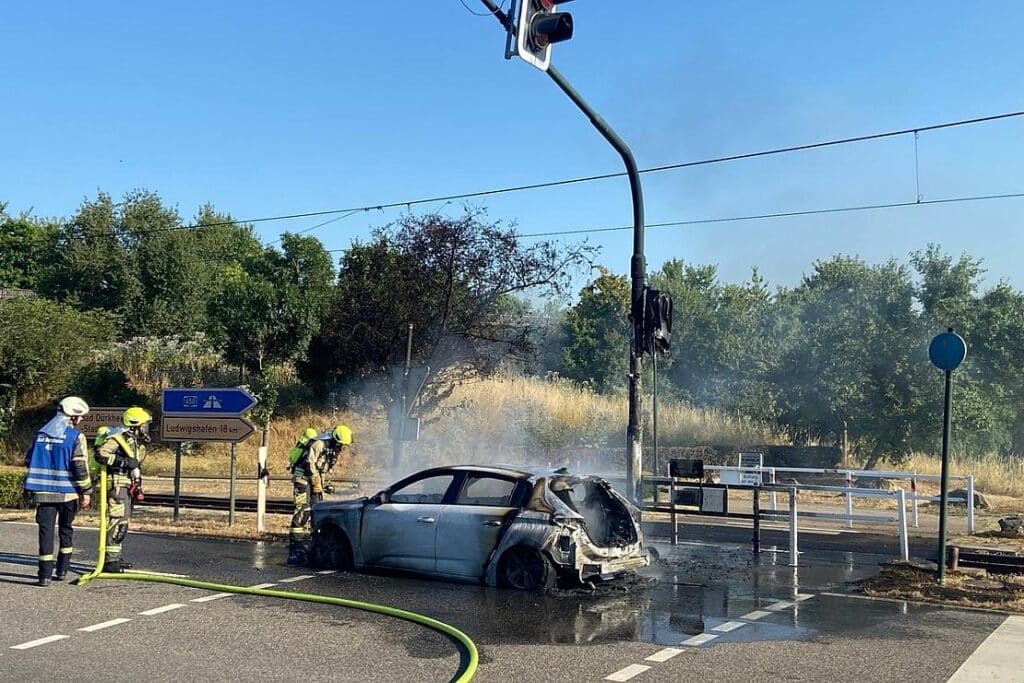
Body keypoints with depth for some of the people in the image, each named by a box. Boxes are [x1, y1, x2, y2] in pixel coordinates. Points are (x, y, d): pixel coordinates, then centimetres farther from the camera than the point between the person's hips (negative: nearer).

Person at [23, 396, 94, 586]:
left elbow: (29, 459, 12)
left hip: (43, 491, 3)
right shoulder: (76, 436, -8)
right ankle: (62, 570, 19)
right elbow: (80, 466, -13)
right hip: (67, 492, -3)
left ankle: (45, 574, -3)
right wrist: (86, 491, -6)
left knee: (46, 530, 2)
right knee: (66, 530, 14)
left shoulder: (41, 433, 9)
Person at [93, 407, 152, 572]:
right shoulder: (117, 438, -14)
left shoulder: (134, 441, 18)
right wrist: (124, 461, -29)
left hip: (125, 486, 11)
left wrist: (137, 485, 25)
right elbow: (100, 455, -28)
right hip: (116, 484, -11)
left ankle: (115, 557, 25)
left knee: (123, 521, 16)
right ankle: (109, 560, -13)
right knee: (117, 521, -14)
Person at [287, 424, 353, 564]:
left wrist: (325, 485, 9)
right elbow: (310, 464, -21)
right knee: (303, 510, -18)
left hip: (314, 480, 10)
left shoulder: (332, 450, 13)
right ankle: (294, 550, -21)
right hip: (302, 478, -10)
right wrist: (318, 487, -16)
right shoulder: (319, 444, -16)